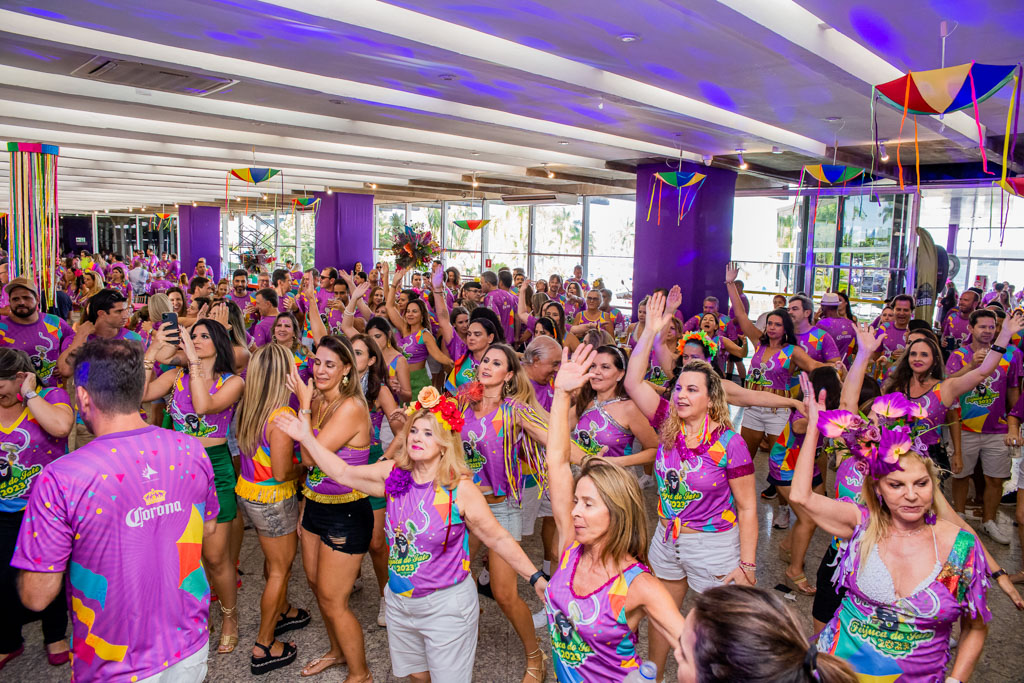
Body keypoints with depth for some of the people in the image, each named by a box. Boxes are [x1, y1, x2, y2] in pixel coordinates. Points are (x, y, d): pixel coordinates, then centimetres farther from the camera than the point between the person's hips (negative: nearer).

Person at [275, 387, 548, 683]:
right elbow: (342, 473, 4)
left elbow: (498, 538, -14)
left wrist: (535, 577, -18)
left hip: (446, 604, -5)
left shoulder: (460, 488, -19)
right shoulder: (393, 474, -5)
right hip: (399, 602, 5)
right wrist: (306, 437, 3)